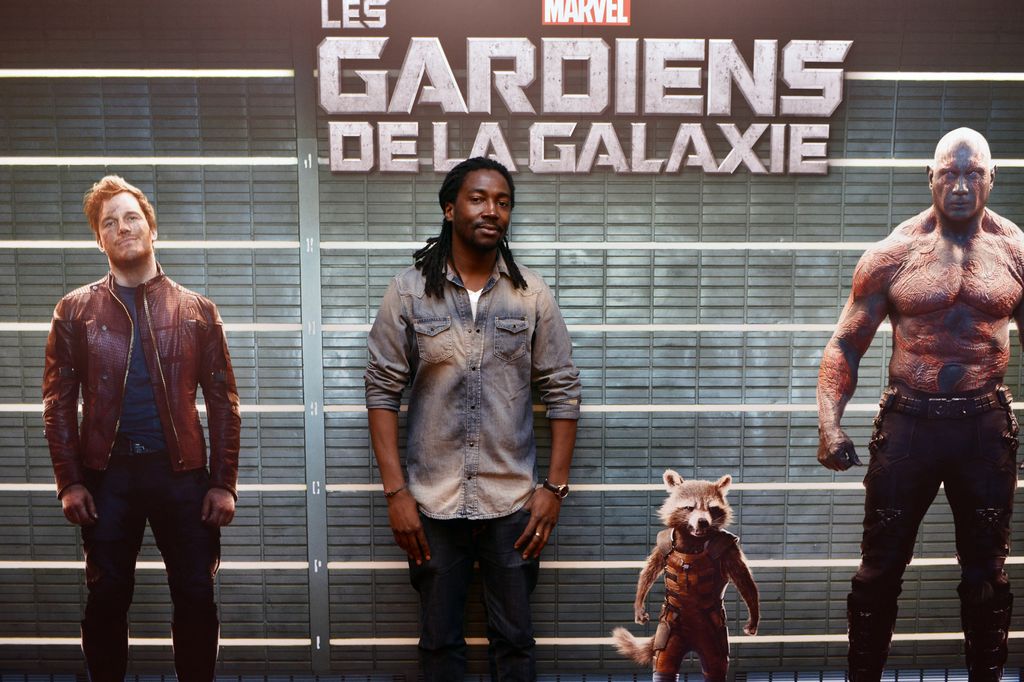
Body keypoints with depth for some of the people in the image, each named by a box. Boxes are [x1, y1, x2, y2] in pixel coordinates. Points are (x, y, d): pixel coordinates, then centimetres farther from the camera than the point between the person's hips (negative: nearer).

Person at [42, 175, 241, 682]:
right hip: (106, 474, 0)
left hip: (182, 471, 0)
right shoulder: (76, 310, 6)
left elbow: (222, 401, 3)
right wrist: (69, 482, -5)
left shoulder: (196, 310, 5)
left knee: (196, 598, 4)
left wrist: (224, 483, -3)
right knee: (107, 599, 9)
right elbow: (59, 401, 4)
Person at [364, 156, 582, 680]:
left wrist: (555, 486, -3)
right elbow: (382, 392, -3)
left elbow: (563, 392, 2)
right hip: (432, 502, 0)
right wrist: (395, 491, -8)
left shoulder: (532, 295, -1)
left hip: (512, 503, 1)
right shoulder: (408, 291, -3)